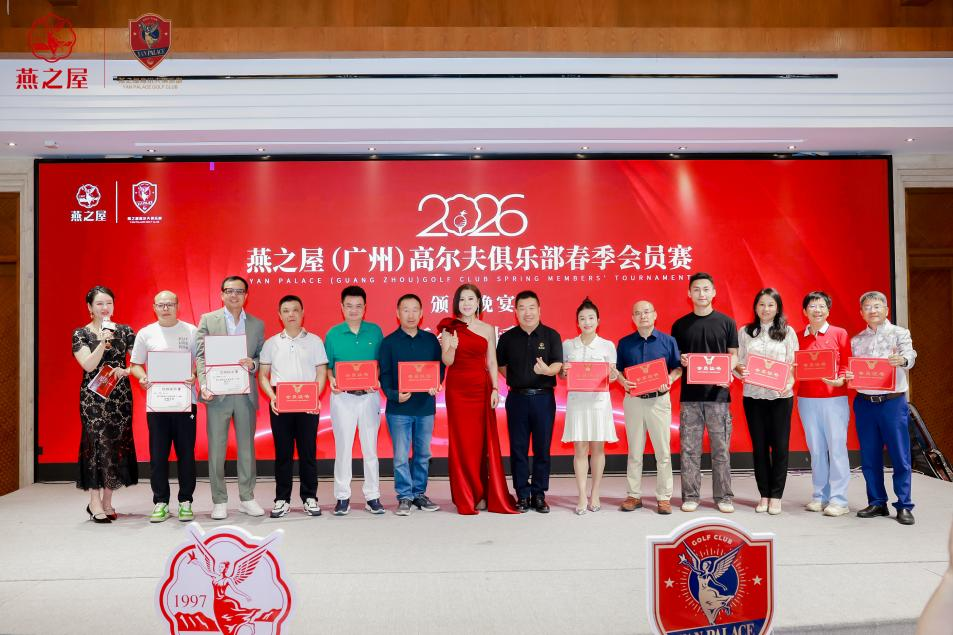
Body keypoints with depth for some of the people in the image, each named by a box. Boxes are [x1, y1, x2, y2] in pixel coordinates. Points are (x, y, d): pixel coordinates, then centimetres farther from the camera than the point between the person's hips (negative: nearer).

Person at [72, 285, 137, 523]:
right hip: (93, 397, -2)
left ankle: (107, 501, 14)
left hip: (121, 396, 3)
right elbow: (88, 365, -11)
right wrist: (103, 342, -21)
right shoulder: (81, 333, 1)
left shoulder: (125, 331, 7)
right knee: (98, 443, -8)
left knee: (117, 443, 3)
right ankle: (95, 501, -2)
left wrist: (126, 371, -11)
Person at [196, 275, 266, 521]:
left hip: (246, 393, 2)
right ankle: (219, 501, 12)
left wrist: (252, 364, -12)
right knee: (216, 449, 3)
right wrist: (204, 384, -14)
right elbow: (200, 356, -1)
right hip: (218, 393, -2)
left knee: (247, 447, 8)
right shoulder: (208, 319, 5)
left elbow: (261, 357, 11)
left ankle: (247, 498, 17)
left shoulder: (257, 324, 10)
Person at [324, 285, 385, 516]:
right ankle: (342, 497, 14)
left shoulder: (375, 331, 3)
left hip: (369, 396, 0)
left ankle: (372, 496, 15)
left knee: (370, 447, 6)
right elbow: (327, 366, 5)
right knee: (342, 447, 5)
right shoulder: (333, 334, 3)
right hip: (342, 396, 0)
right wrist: (332, 381, -13)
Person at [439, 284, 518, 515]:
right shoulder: (449, 328, 2)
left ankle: (484, 495, 10)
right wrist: (452, 347, -23)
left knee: (483, 440, 1)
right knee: (461, 441, 1)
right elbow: (447, 361, -3)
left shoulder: (488, 329, 7)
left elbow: (492, 362, 8)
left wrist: (495, 389, -1)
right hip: (457, 388, -1)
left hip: (481, 387, 1)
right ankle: (465, 497, 10)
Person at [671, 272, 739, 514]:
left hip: (718, 393, -1)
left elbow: (734, 355, 6)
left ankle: (723, 496, 14)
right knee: (689, 448, 3)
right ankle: (690, 496, 12)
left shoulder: (726, 322, 6)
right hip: (690, 394, 1)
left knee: (721, 448, 4)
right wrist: (681, 361, -10)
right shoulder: (680, 325, 8)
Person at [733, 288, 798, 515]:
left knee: (780, 445, 1)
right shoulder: (745, 332, 7)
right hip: (753, 395, 1)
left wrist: (790, 382, -16)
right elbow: (737, 362, 6)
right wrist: (741, 371, -16)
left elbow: (794, 364, 2)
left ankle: (776, 496, 11)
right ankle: (764, 495, 16)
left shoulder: (788, 332, 5)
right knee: (759, 445, 6)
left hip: (780, 396, -1)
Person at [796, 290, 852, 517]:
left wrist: (840, 380, -17)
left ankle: (838, 500, 4)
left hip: (834, 398, -3)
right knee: (816, 449, 8)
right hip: (807, 399, 3)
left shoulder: (840, 334, 2)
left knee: (836, 448, -2)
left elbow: (847, 364, 0)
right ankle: (820, 496, 16)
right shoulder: (799, 337, 9)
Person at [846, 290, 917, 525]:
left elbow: (909, 356, -16)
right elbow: (850, 369, 12)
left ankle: (904, 506, 7)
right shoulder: (856, 340, 13)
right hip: (864, 402, 3)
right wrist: (847, 376, -12)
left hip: (892, 401, -3)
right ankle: (877, 503, 18)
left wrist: (902, 360, -39)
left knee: (900, 455, -2)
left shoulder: (900, 334, 2)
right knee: (869, 457, 8)